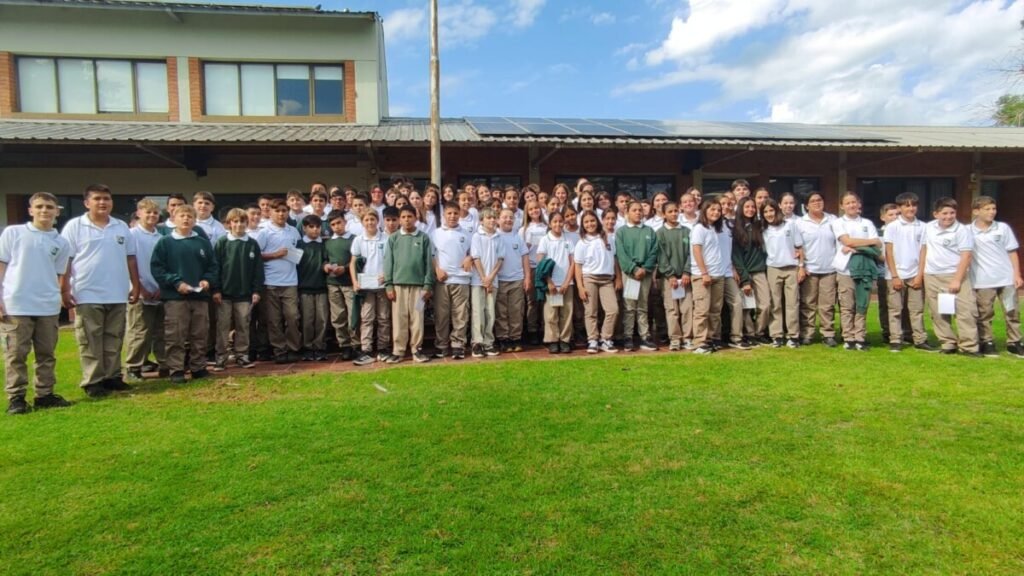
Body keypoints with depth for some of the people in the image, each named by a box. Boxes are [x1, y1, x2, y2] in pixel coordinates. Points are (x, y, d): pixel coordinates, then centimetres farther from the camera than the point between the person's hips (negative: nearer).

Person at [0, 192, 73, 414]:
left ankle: (45, 394, 18)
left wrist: (56, 299, 4)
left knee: (46, 354, 9)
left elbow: (58, 276, 11)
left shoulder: (61, 243, 8)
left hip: (48, 308, 3)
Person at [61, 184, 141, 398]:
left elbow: (130, 259, 12)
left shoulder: (122, 227, 10)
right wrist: (65, 290, -9)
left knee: (114, 340, 10)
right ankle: (93, 382, 7)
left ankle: (112, 377, 18)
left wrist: (136, 286, 7)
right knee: (90, 342, 2)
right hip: (87, 295, -4)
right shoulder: (74, 226, -1)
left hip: (117, 295, 4)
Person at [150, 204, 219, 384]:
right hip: (174, 297, -3)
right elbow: (156, 267, -5)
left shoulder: (204, 243, 10)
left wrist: (208, 281, -6)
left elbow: (213, 267, 13)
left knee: (200, 335, 9)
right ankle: (176, 370, 7)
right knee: (175, 336, 0)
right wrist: (176, 282, -15)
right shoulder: (165, 243, 0)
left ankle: (198, 367, 18)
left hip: (200, 296, 3)